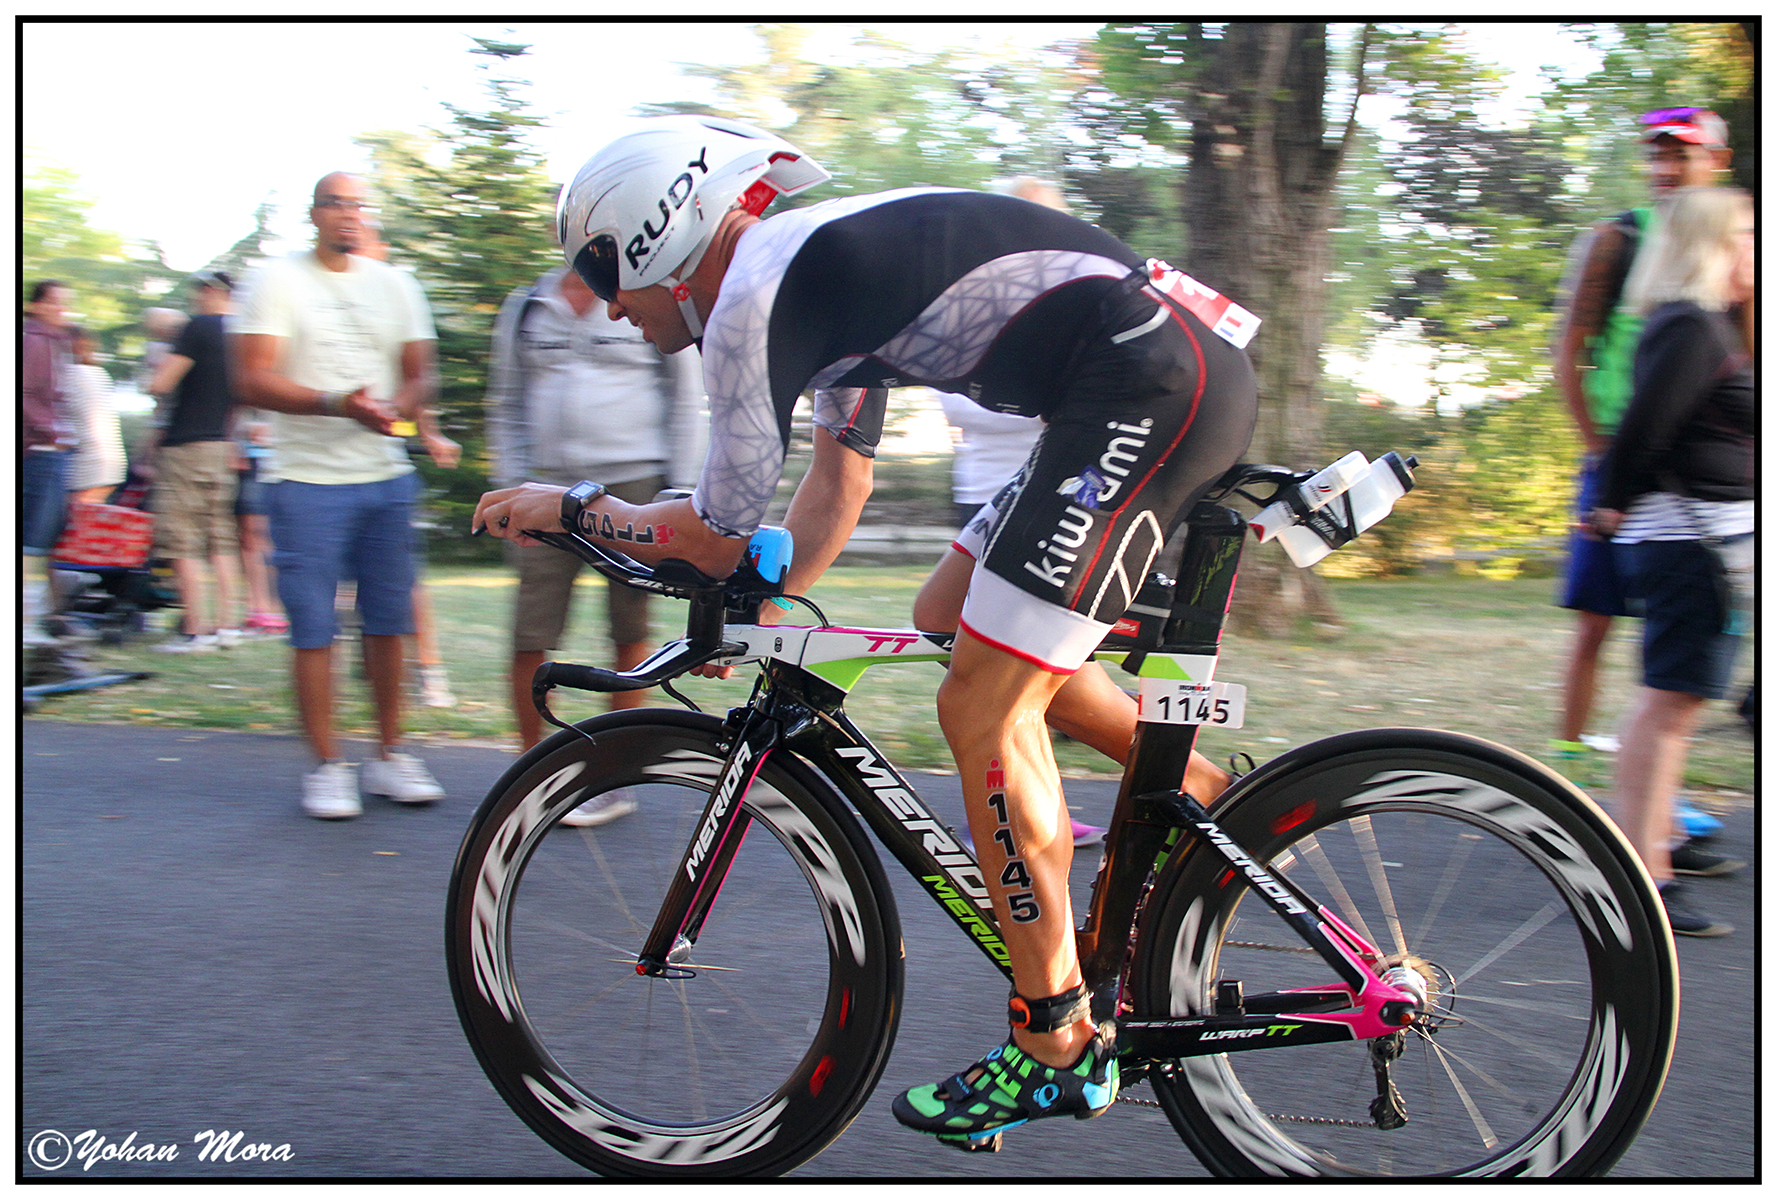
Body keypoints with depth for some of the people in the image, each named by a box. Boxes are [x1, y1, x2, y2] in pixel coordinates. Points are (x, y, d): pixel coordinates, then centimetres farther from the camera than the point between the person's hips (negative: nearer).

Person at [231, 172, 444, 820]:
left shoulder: (393, 285, 14)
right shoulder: (277, 281, 0)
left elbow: (420, 374, 14)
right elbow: (252, 380, -8)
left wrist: (396, 407, -9)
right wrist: (337, 403, -21)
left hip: (386, 476, 4)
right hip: (307, 480, -4)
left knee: (388, 621, 7)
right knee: (313, 628, -3)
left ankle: (390, 755, 17)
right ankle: (327, 766, 8)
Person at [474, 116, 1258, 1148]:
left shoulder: (756, 291, -9)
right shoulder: (824, 265, 21)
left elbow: (716, 537, -4)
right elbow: (840, 486, 29)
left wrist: (571, 507, 11)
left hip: (1153, 391, -10)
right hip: (1196, 373, 10)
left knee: (981, 709, -7)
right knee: (958, 619, 20)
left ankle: (1062, 1048, 4)